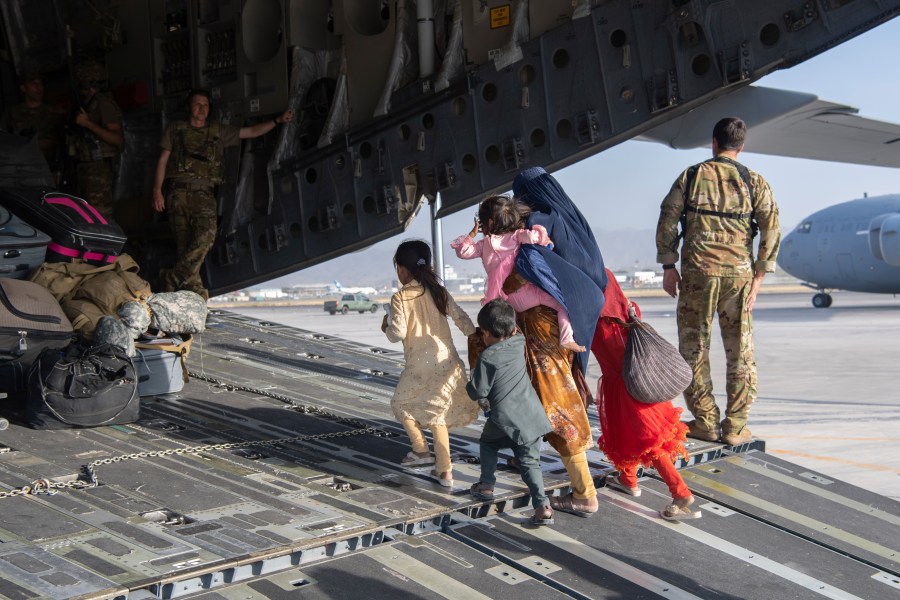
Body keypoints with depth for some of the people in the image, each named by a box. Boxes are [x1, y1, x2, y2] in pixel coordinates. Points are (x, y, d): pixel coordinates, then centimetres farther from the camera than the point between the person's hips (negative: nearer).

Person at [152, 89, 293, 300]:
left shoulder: (219, 132, 20)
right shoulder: (175, 129, 17)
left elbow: (251, 132, 18)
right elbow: (163, 160, 13)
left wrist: (278, 120, 6)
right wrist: (157, 190, 3)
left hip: (204, 193, 0)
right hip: (179, 191, 0)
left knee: (206, 236, -21)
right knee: (184, 243, -7)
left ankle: (173, 278, -16)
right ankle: (195, 289, -7)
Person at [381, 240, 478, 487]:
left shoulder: (400, 297, -8)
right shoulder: (439, 292, 7)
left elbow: (398, 333, -13)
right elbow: (461, 318, 6)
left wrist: (386, 328, 8)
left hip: (421, 365, -5)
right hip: (447, 360, 5)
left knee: (402, 403, 20)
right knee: (436, 411, 15)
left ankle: (421, 450, 16)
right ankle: (444, 471, 11)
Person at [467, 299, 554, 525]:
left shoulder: (487, 358, -12)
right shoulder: (519, 343, 5)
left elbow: (478, 392, -8)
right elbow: (515, 333, 31)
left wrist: (472, 378, 10)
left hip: (505, 420, -4)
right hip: (532, 415, 5)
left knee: (488, 442, 26)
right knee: (530, 462, 7)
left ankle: (486, 485, 25)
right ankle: (542, 505, -7)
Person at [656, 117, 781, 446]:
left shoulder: (692, 176, 4)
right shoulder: (754, 182, 5)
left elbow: (667, 221, 0)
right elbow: (771, 230, -1)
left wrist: (668, 265, 5)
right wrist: (758, 276, 1)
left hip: (697, 271, -1)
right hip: (738, 273, 1)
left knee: (694, 348, 8)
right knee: (740, 351, 8)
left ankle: (705, 423, 9)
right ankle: (735, 427, 9)